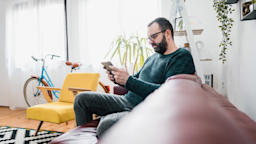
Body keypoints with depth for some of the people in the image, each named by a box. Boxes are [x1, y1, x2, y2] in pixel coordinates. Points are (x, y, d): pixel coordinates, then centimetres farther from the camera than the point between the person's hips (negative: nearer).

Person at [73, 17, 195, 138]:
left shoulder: (182, 57, -9)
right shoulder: (152, 57, 18)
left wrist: (128, 81, -24)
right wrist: (116, 78, 2)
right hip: (127, 101, 9)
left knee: (106, 125, -36)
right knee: (82, 98, 4)